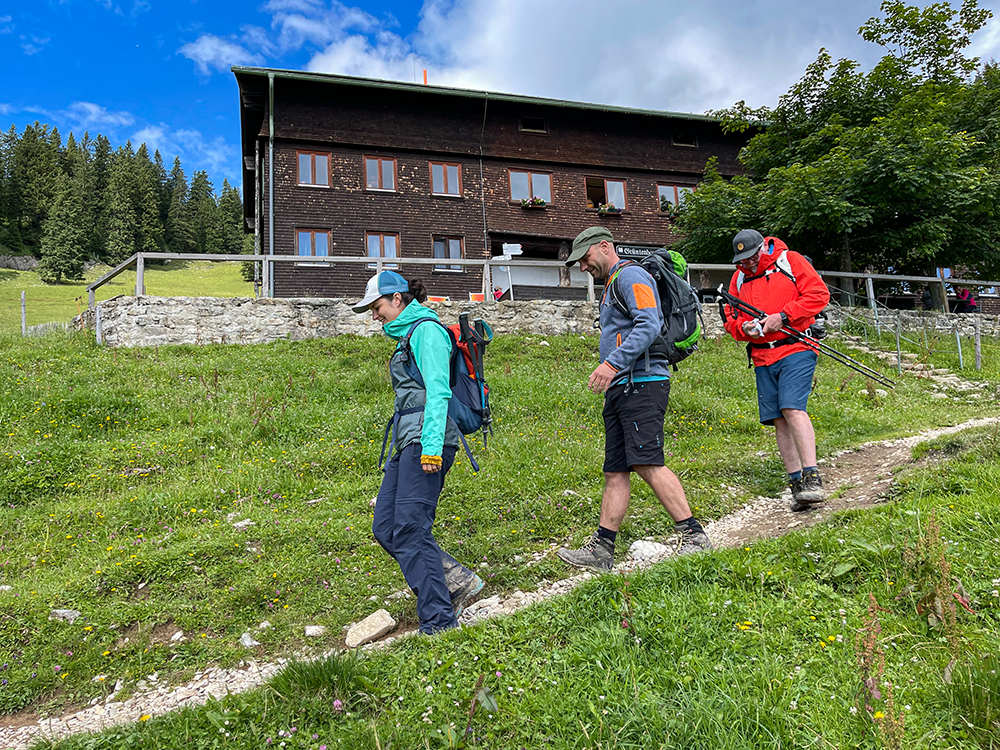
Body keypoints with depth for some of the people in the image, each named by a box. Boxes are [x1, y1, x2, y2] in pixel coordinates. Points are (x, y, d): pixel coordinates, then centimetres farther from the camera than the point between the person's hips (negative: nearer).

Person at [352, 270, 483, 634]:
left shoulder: (427, 330, -6)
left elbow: (438, 392, -17)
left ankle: (439, 623, -2)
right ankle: (456, 581, 10)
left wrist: (431, 448, -25)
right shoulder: (408, 335, 24)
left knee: (410, 530, -11)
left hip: (426, 439, -10)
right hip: (408, 441, 10)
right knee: (385, 527, 4)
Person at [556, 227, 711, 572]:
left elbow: (649, 326, -18)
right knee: (615, 470, 6)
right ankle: (601, 548, 8)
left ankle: (694, 535, -7)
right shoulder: (611, 285, 28)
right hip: (621, 388, 10)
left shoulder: (631, 275, -3)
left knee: (646, 463, -15)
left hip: (642, 383, -10)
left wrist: (612, 364, -24)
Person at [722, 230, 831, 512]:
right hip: (762, 358, 6)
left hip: (795, 350, -5)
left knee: (793, 409, -20)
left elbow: (818, 294, -6)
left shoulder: (791, 261, 2)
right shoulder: (739, 279, 16)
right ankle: (797, 483, 10)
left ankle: (812, 479, -17)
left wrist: (783, 316, -14)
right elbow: (731, 318, 20)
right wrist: (743, 327, -3)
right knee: (779, 421, 4)